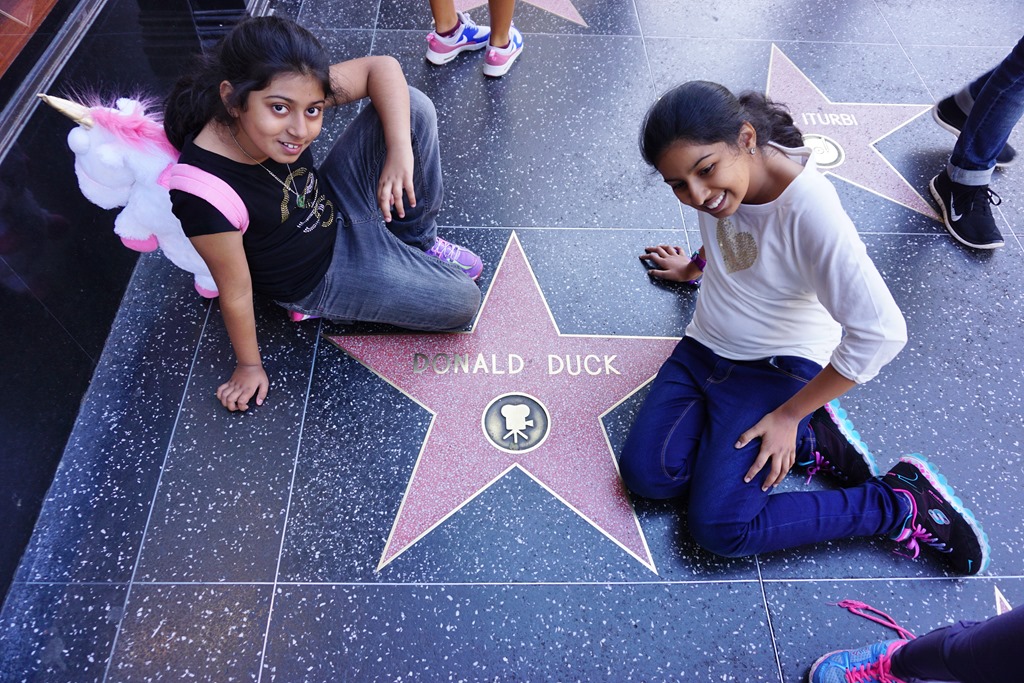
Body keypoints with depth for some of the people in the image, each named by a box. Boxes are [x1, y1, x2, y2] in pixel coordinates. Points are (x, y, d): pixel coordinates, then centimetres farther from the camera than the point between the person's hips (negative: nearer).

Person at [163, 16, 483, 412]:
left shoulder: (291, 90, -23)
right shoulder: (207, 194, -37)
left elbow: (381, 68, -16)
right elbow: (236, 293, -23)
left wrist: (401, 151, -30)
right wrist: (249, 366, -7)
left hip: (336, 204, 6)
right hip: (320, 278, -5)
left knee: (414, 106, -11)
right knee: (461, 303, -9)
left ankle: (417, 243, 9)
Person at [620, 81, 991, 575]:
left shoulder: (809, 210, -30)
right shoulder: (722, 168, -10)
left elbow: (880, 332, -28)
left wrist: (788, 415, -19)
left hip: (779, 367, -7)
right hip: (703, 348, 7)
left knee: (721, 527, -19)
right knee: (645, 475, -13)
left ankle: (902, 504, 0)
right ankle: (810, 441, 2)